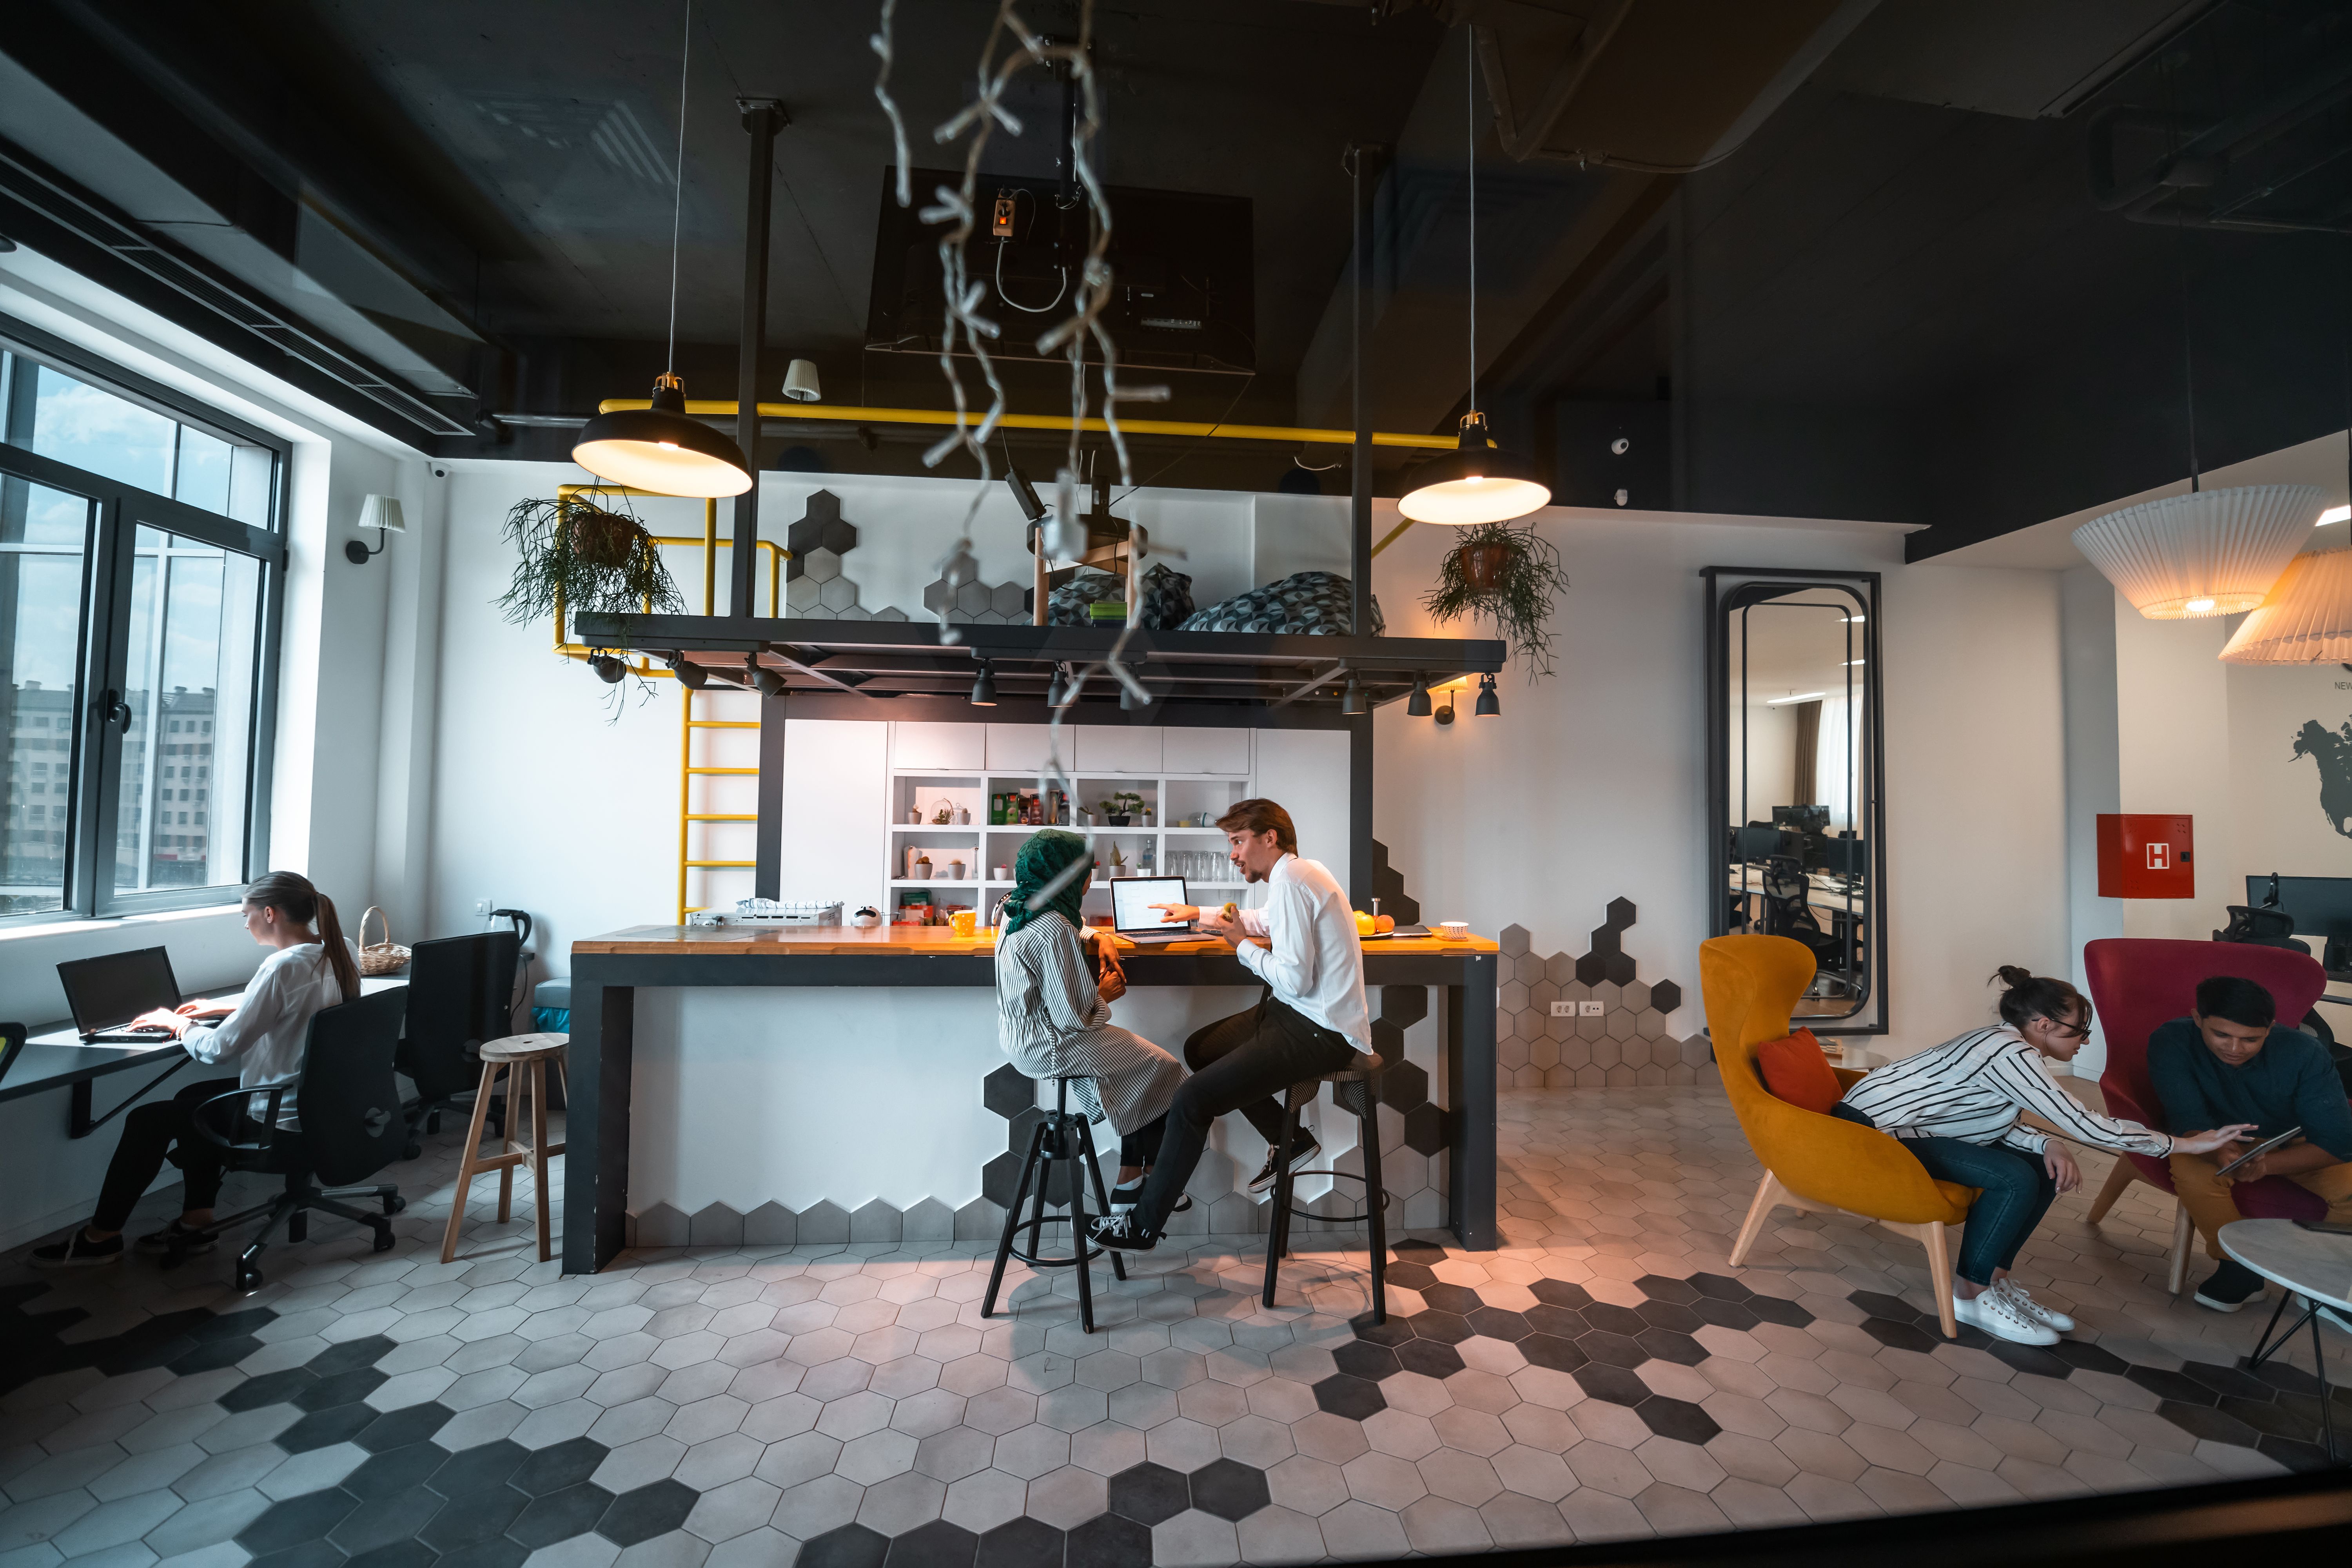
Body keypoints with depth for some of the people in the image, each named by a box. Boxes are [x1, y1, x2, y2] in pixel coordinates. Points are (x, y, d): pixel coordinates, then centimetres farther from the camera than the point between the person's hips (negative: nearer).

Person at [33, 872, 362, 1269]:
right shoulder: (344, 953, 1)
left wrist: (179, 1025, 1)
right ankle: (196, 1223, 31)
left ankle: (101, 1236, 30)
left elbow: (221, 1047, -18)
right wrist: (226, 1010, 16)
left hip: (279, 1113, -8)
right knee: (193, 1097, 27)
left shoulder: (284, 967, -25)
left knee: (146, 1120, 10)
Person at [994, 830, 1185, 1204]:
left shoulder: (1021, 913, 4)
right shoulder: (1055, 930, -26)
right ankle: (1150, 1176, 17)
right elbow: (1074, 1017, -26)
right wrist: (1104, 995, -7)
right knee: (1161, 1068, 2)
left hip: (1022, 1038, 10)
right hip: (1048, 1047, -10)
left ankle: (1130, 1180, 18)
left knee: (1139, 1059, 16)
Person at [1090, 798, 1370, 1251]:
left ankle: (1144, 1226, 5)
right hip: (1299, 1014, 10)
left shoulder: (1290, 881, -20)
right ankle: (1290, 1142, 25)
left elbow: (1295, 979, -25)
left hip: (1318, 1032, -10)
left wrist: (1245, 946, -10)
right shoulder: (1296, 875, 11)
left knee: (1194, 1099, -13)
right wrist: (1198, 914, 34)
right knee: (1200, 1049, 19)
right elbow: (1264, 921, 34)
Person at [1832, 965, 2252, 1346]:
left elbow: (1999, 1122, 11)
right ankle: (1970, 1296, -4)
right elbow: (2087, 1126, -20)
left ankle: (1995, 1278, 15)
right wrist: (2186, 1144, -11)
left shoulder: (2005, 1043, 8)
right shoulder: (2008, 1053, -21)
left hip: (1909, 1125, 10)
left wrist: (2049, 1145, -8)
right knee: (2015, 1180, -19)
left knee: (2045, 1168, 7)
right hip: (1872, 1130, -10)